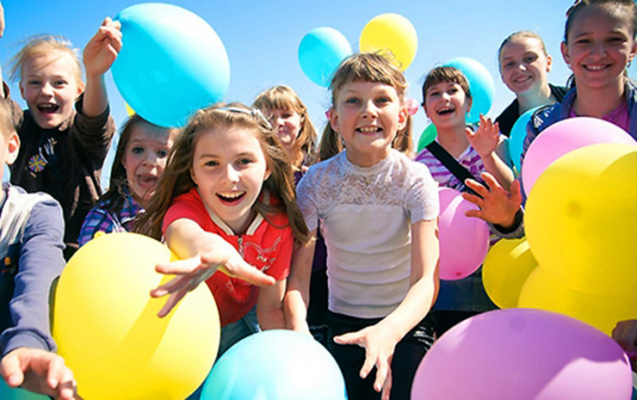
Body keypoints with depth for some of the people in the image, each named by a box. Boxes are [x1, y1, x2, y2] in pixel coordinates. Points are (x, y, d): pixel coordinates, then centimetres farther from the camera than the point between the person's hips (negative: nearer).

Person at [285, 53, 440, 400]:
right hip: (344, 325, 1)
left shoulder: (416, 180, -15)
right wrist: (299, 328, -35)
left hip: (405, 321, -1)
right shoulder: (316, 182, -11)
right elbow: (299, 270, -15)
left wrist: (389, 330, -43)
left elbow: (426, 279, -23)